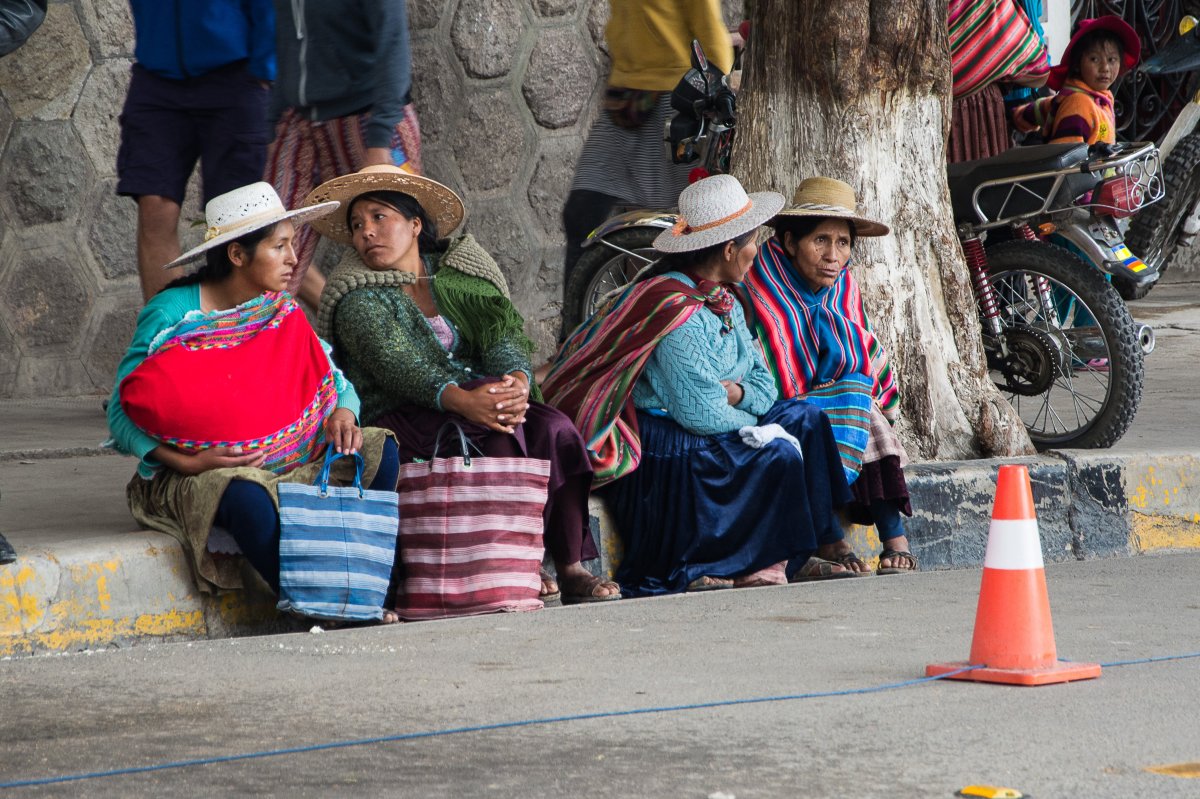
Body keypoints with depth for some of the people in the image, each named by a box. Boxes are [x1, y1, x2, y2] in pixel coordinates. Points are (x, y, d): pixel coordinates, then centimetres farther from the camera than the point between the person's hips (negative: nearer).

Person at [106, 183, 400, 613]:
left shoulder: (281, 313, 6)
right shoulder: (171, 315, -11)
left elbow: (335, 383, 11)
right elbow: (122, 417, -11)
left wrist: (343, 413, -15)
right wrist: (188, 463, -25)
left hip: (287, 464, 6)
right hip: (192, 476, -6)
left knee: (379, 452, -16)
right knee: (249, 498, -40)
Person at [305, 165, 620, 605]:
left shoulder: (456, 281, 16)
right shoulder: (360, 300, 1)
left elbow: (502, 332, -1)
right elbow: (396, 367, -16)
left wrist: (517, 378, -25)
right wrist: (460, 399, -34)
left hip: (475, 404, 5)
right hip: (399, 420, -5)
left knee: (555, 428, -23)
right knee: (496, 426, -32)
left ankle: (571, 569, -24)